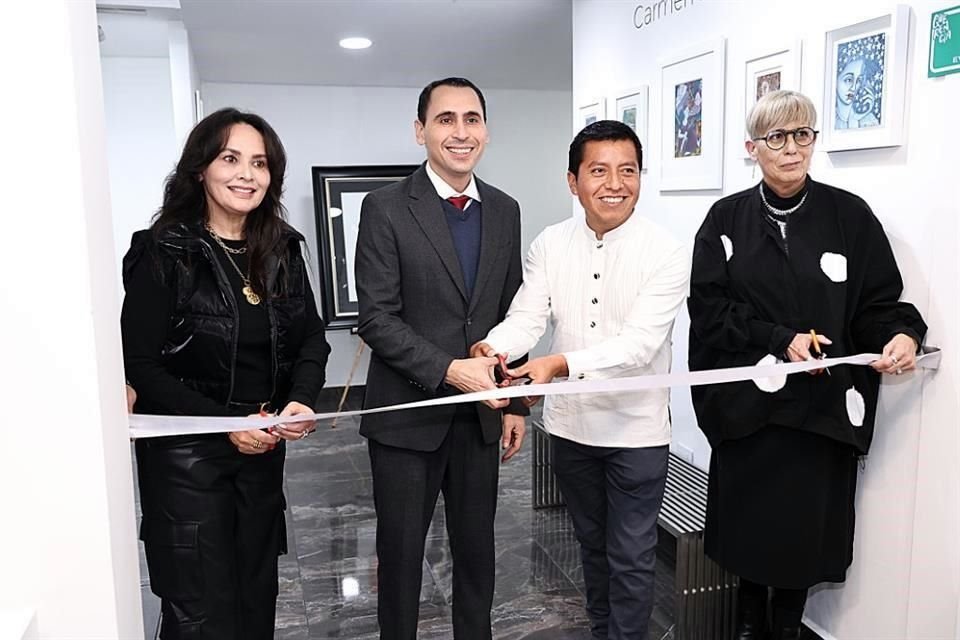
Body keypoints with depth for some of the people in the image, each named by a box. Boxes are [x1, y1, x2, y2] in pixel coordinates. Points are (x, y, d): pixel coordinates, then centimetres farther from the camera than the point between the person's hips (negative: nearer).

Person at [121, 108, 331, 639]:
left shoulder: (283, 249, 2)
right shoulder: (163, 253, -12)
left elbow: (312, 338, 6)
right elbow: (140, 365, -13)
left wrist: (302, 399, -14)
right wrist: (225, 423, -20)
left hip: (263, 446, 5)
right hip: (186, 453, -5)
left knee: (257, 592, 18)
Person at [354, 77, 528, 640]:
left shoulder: (505, 210, 6)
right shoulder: (386, 208, -9)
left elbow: (511, 314, 10)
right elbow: (376, 319, -14)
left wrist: (516, 404, 8)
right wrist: (450, 370, -23)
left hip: (481, 414, 4)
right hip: (408, 413, -4)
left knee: (477, 547, 17)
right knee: (401, 551, 11)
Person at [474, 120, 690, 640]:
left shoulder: (666, 254, -16)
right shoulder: (550, 245, -3)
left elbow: (639, 343, -26)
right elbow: (526, 316, -10)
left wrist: (561, 364, -41)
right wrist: (492, 348, -33)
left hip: (635, 428, -4)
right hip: (570, 422, 4)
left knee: (630, 557, 10)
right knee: (592, 544, 23)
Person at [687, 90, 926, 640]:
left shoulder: (850, 216, 0)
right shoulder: (727, 219, 2)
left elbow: (878, 302, 3)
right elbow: (709, 307, -4)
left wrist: (901, 335, -19)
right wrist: (780, 339, -14)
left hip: (824, 401, 0)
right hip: (747, 399, 1)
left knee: (808, 517, 5)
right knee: (750, 513, 9)